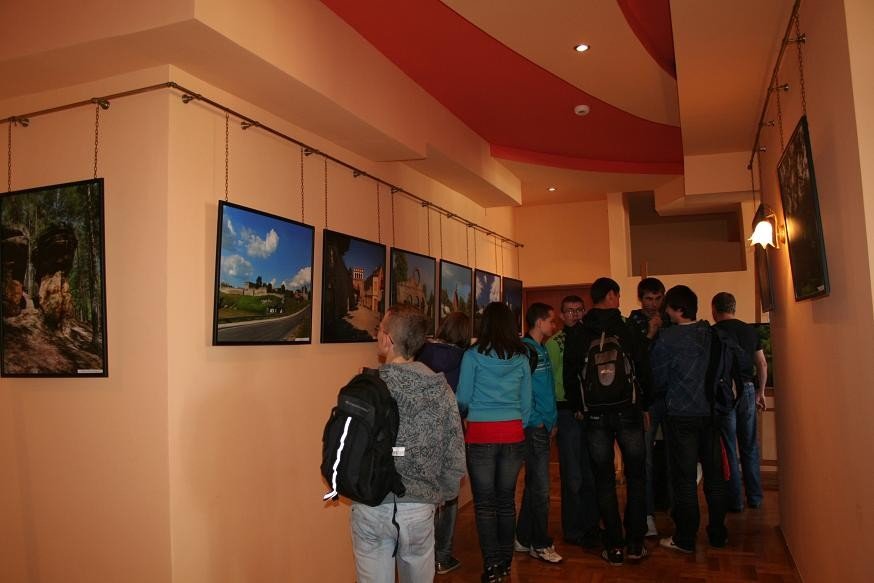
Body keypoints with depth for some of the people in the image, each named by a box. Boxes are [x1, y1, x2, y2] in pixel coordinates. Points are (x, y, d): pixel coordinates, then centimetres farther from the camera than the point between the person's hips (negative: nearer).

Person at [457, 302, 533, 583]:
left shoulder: (473, 355, -6)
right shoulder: (521, 357, 2)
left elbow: (463, 399, -2)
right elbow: (526, 402, 5)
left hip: (481, 435, -3)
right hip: (513, 434, 3)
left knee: (485, 503, 5)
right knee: (506, 500, 14)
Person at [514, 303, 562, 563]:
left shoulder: (541, 349, 14)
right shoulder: (525, 350, -15)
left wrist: (551, 420, 13)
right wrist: (536, 420, -14)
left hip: (543, 427, 9)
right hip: (534, 427, -9)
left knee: (534, 485, 15)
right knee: (540, 489, -1)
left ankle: (524, 539, 26)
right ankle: (540, 544, 13)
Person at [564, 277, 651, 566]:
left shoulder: (575, 337, 0)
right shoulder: (629, 331, -4)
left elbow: (569, 379, 2)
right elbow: (644, 372, -1)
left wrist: (579, 408, 14)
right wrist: (644, 406, 11)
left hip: (595, 416, 1)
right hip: (628, 413, -1)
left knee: (604, 480, 7)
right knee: (636, 477, 11)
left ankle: (614, 546, 11)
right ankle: (635, 543, 13)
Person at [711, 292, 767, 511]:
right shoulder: (750, 330, 8)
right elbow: (762, 364, 12)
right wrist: (760, 392, 20)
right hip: (748, 389, 5)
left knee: (728, 448, 2)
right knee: (750, 447, 14)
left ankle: (734, 501, 7)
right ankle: (755, 497, 22)